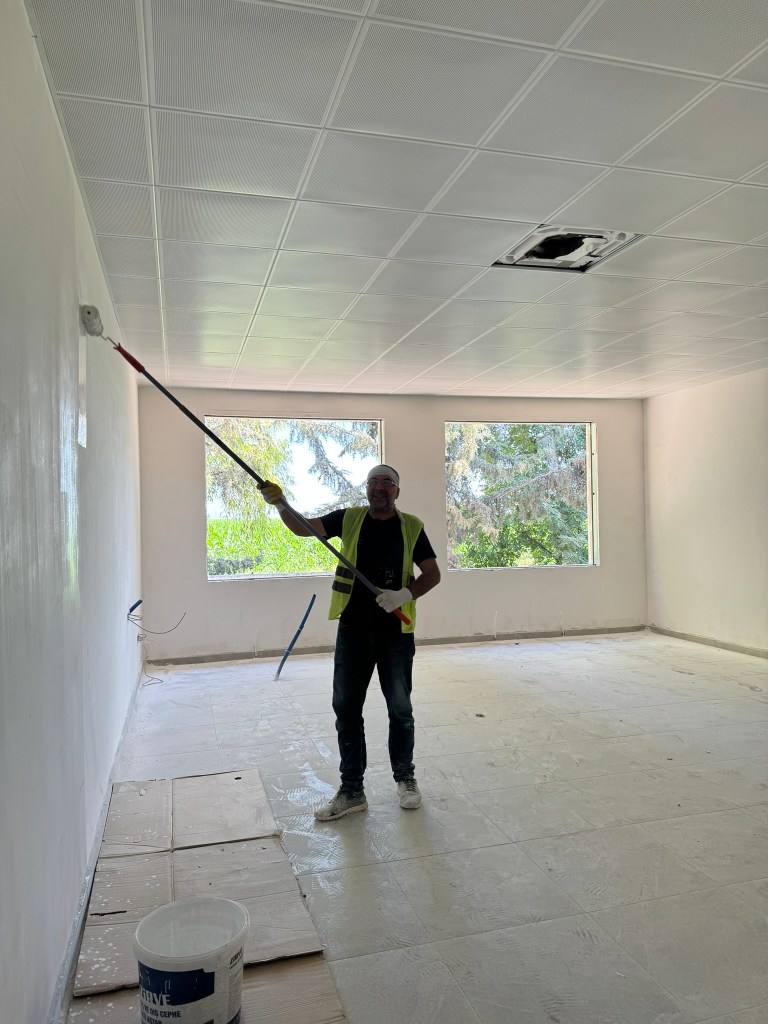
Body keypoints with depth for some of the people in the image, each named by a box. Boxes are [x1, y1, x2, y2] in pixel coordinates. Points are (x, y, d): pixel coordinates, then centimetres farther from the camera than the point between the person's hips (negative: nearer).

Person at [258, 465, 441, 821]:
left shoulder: (411, 526, -1)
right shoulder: (349, 518, 2)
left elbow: (432, 574, 1)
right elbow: (303, 528, -8)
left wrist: (406, 594, -17)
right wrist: (281, 504, -27)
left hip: (395, 632, -1)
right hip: (353, 630, 2)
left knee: (400, 708, 9)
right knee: (346, 708, 6)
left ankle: (405, 778, 32)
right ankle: (352, 791, 19)